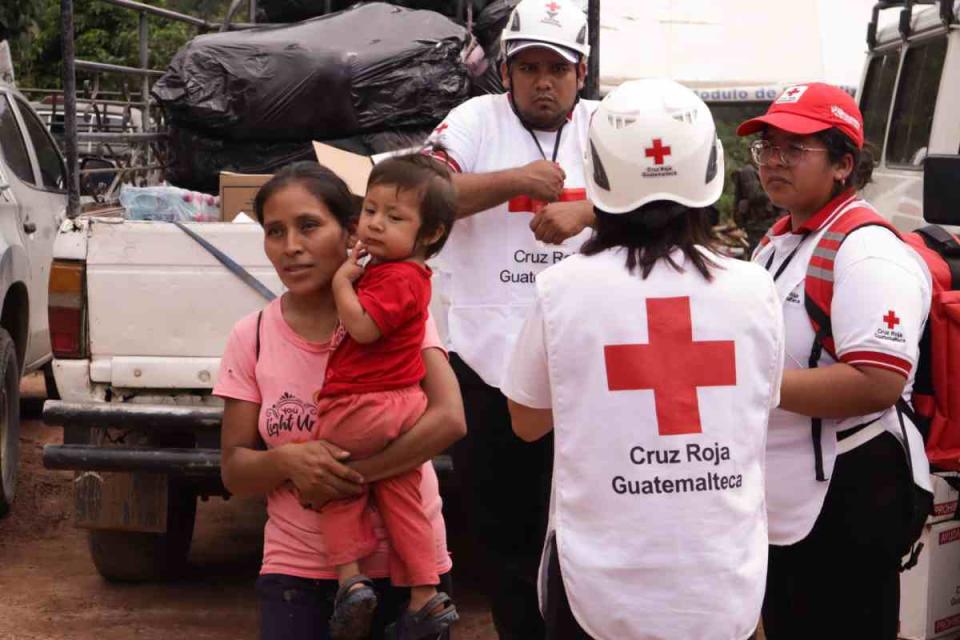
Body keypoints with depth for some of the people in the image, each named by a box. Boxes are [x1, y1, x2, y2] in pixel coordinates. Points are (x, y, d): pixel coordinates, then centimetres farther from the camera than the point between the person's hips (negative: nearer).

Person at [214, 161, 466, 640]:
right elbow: (234, 469, 2)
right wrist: (287, 462, -19)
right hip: (297, 571, 2)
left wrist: (344, 475, -20)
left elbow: (449, 420, -17)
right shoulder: (252, 337, 1)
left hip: (405, 566, -1)